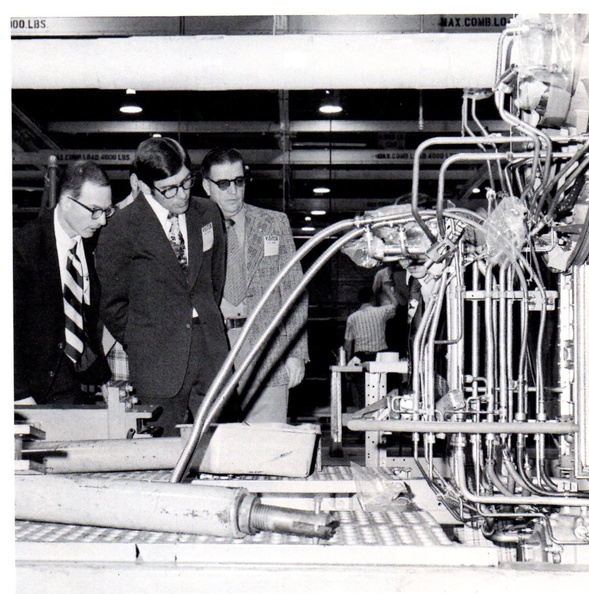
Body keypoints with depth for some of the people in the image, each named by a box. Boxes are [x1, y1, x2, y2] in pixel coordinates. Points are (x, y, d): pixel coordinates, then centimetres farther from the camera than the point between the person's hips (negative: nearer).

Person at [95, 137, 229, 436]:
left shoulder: (208, 214, 8)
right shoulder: (122, 229, -7)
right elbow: (112, 305, 3)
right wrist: (139, 347, 8)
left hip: (211, 357, 4)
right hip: (158, 365, -4)